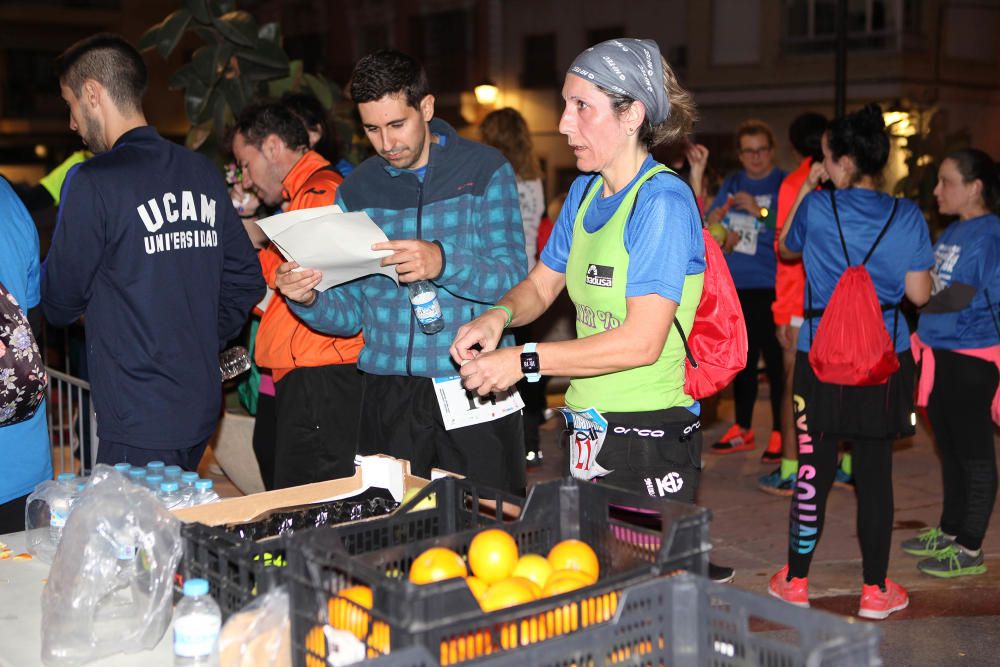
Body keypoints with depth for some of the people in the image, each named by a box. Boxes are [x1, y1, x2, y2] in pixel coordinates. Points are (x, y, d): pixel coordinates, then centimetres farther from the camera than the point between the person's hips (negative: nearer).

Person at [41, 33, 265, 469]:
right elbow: (247, 281, 11)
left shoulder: (92, 183, -14)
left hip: (138, 422, -7)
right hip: (201, 408, 7)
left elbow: (60, 305, -5)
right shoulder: (204, 172, 7)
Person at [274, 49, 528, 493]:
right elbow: (349, 314, 9)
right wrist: (309, 301, -12)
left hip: (475, 390, -2)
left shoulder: (486, 172, 1)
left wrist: (442, 262, -27)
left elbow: (512, 281, -9)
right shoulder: (355, 190, 10)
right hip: (387, 394, 3)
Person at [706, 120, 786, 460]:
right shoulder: (731, 185, 12)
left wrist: (760, 211, -22)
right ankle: (742, 429, 24)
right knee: (741, 360, 14)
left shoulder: (784, 184, -5)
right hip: (735, 285, 6)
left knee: (775, 361, -3)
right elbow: (709, 224, 12)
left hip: (770, 287, -6)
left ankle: (780, 432, 6)